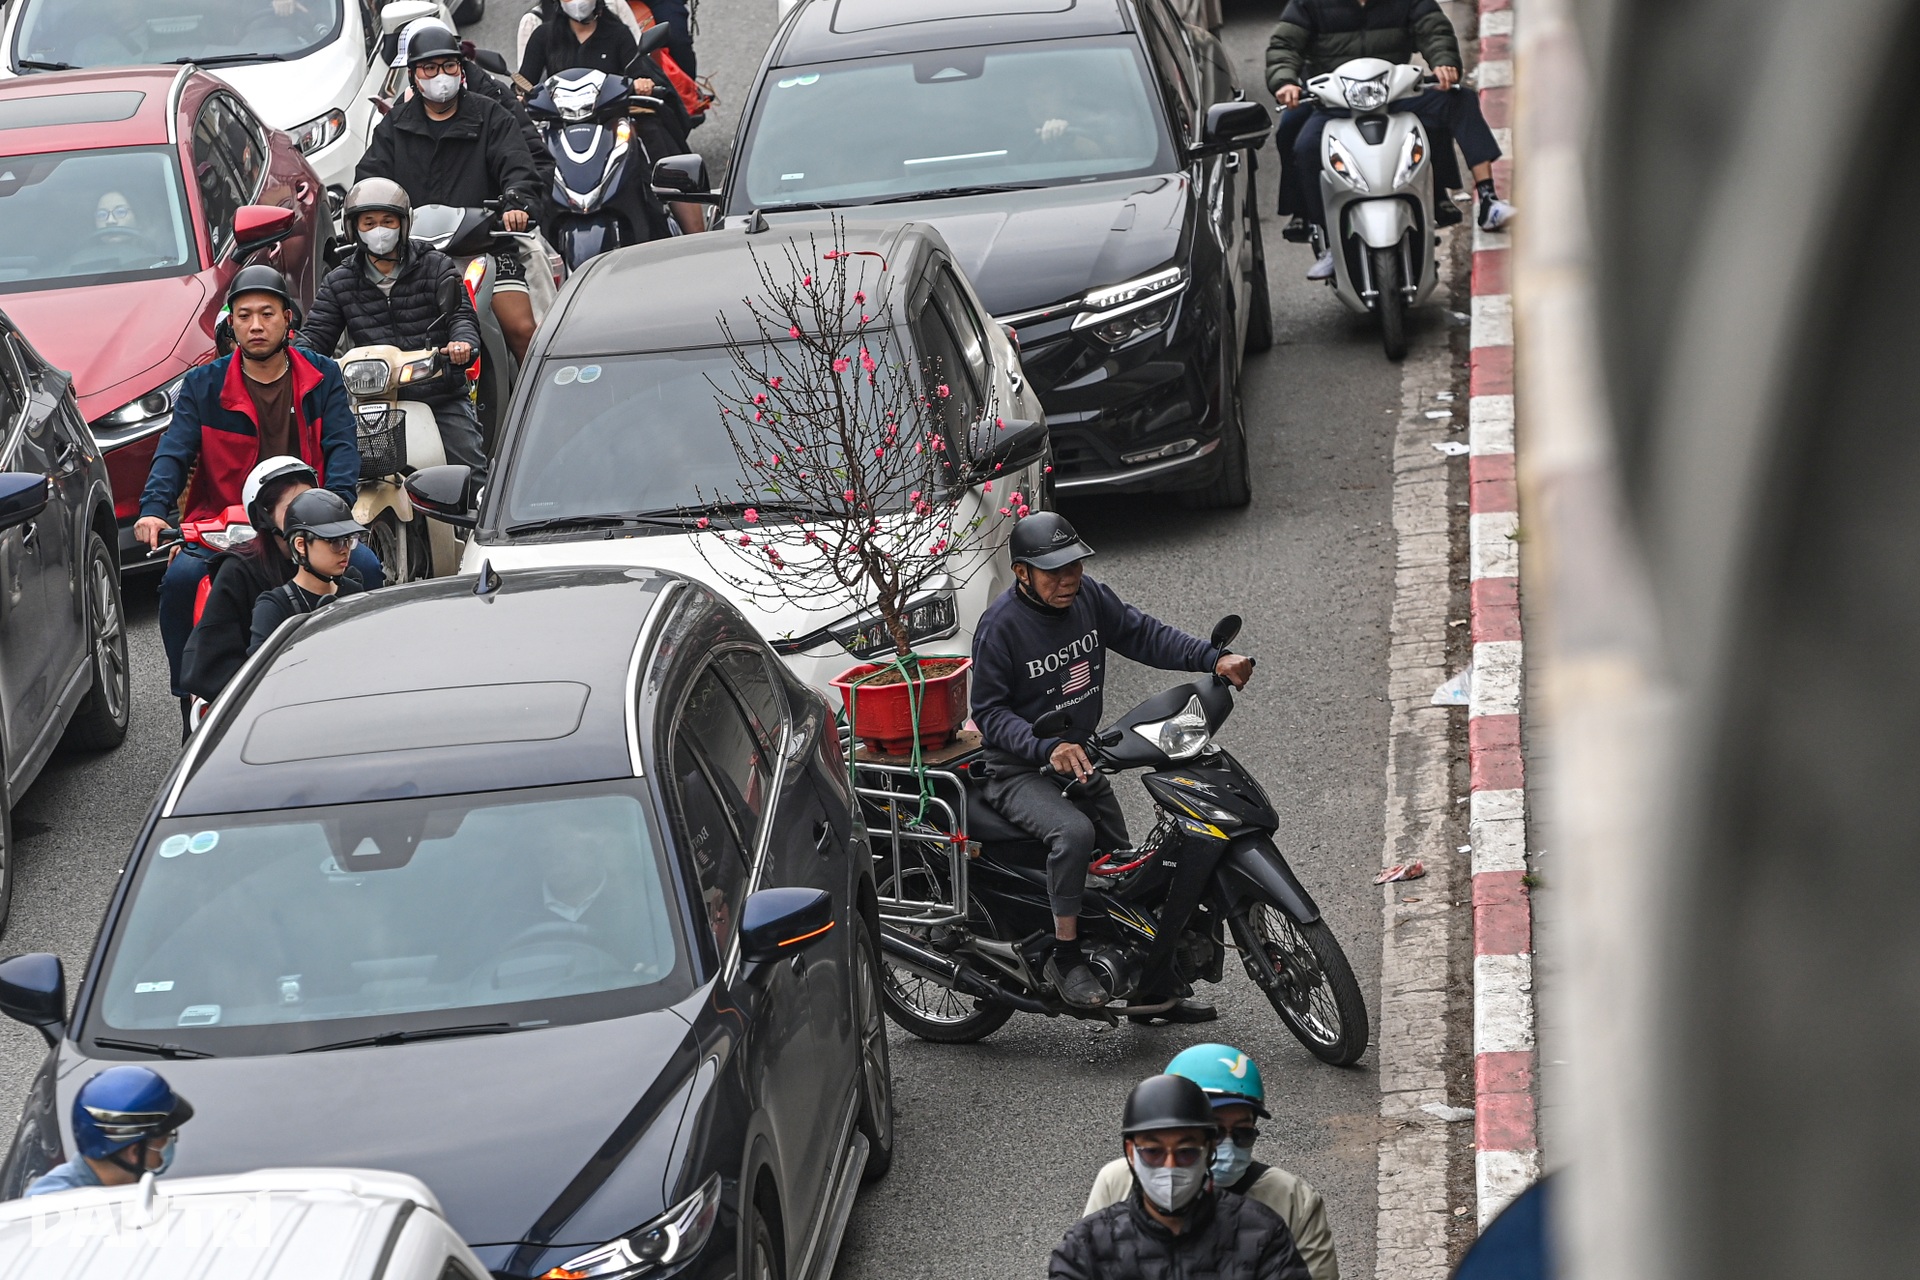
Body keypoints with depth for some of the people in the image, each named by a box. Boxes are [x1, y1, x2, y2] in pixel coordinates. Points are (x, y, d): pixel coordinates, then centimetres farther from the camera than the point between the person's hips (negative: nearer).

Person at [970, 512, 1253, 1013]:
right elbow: (988, 710, -19)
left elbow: (1142, 634, 1)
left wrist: (1214, 659, -14)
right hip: (1019, 771, -7)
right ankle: (1065, 958, -21)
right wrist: (1046, 748, -35)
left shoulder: (1089, 598, -2)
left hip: (1081, 759, 7)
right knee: (1074, 832, -34)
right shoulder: (1000, 625, -20)